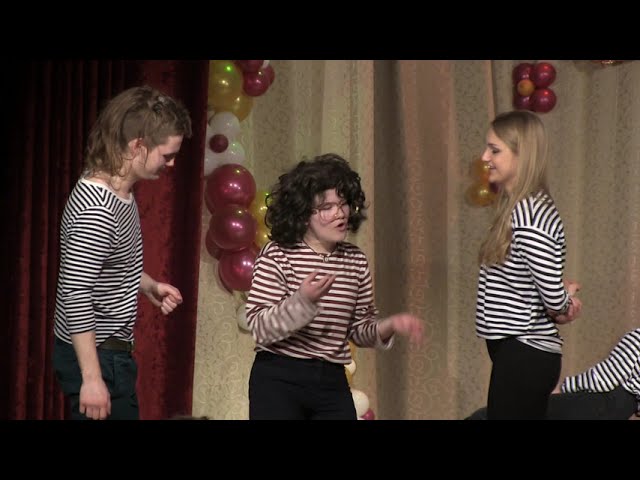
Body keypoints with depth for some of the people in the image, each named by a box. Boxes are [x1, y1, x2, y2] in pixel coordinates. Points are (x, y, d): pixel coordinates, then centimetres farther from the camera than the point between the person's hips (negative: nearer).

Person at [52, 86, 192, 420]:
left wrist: (149, 286, 8)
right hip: (96, 357, -10)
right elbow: (75, 296, -28)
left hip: (108, 350, 10)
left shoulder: (117, 189, 5)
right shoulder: (98, 210, -25)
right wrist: (92, 378, -27)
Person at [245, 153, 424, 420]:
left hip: (333, 382, 5)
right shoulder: (277, 256, -8)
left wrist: (389, 325, -7)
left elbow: (359, 330, 13)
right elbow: (259, 329, -15)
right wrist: (303, 301, -30)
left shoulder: (355, 260, 8)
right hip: (278, 380, -5)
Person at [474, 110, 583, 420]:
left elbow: (554, 298, -21)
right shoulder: (520, 207, 11)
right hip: (527, 350, 10)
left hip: (524, 355, -10)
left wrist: (564, 300, 0)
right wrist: (566, 303, -2)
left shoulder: (528, 215, -20)